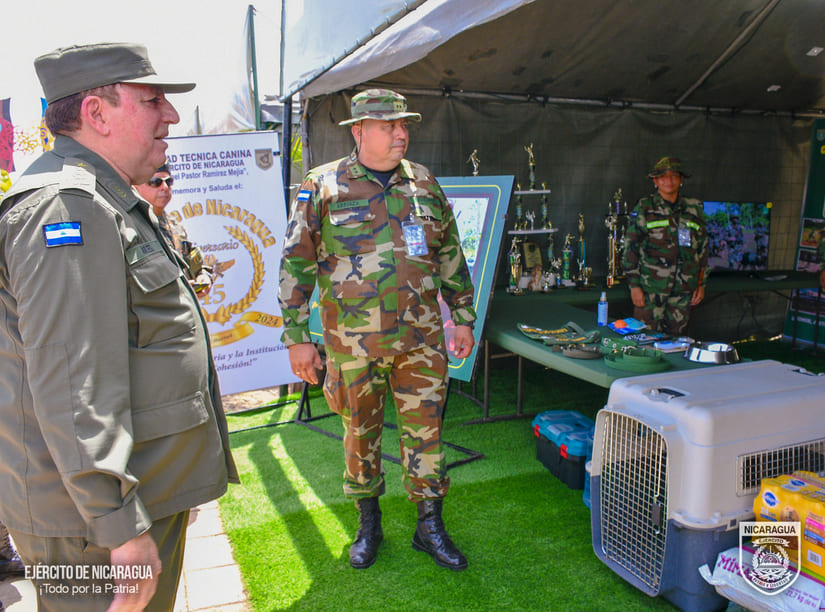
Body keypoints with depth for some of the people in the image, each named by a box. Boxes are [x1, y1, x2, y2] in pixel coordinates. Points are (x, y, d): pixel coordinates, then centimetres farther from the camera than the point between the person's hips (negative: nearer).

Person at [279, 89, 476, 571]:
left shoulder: (424, 183, 8)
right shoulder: (323, 187, -2)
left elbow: (451, 254, 14)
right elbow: (296, 264, -2)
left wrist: (464, 318, 12)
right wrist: (297, 337, -5)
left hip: (421, 337, 2)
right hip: (353, 341, -2)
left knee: (425, 428, 6)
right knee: (361, 432, 11)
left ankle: (430, 526, 23)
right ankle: (369, 524, 31)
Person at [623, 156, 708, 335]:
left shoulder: (694, 210, 10)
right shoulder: (644, 209, 0)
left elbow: (703, 249, 15)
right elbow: (631, 248, -2)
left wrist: (701, 284, 12)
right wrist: (634, 285, -7)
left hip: (683, 289, 3)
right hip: (651, 288, -3)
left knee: (676, 337, 8)